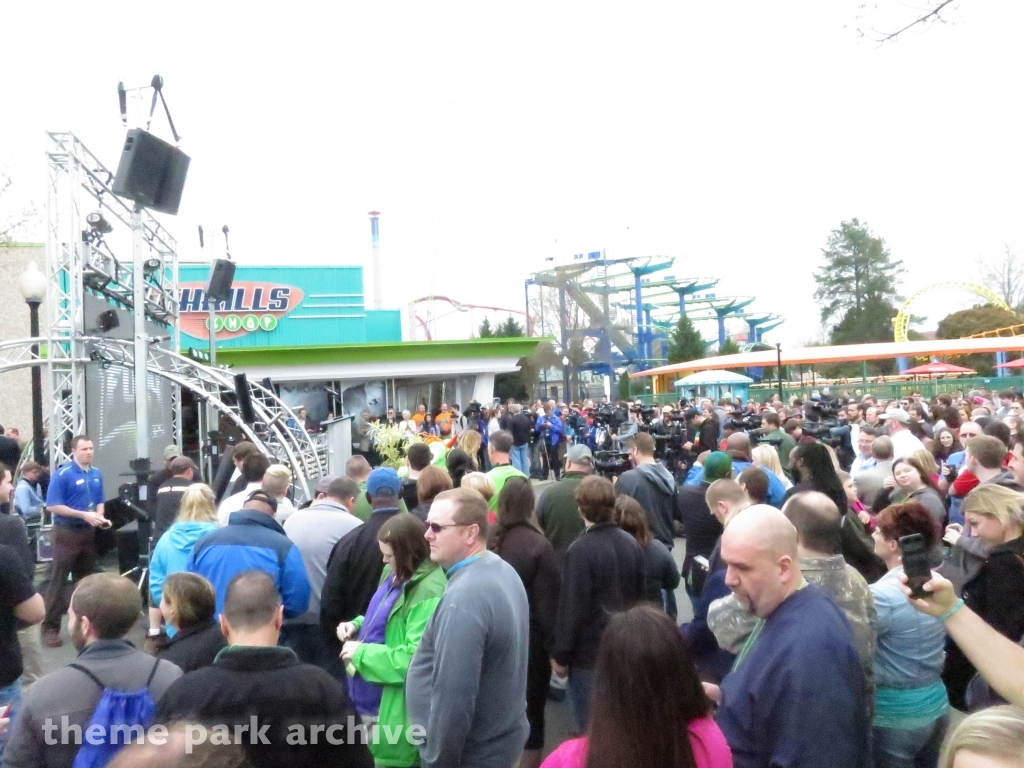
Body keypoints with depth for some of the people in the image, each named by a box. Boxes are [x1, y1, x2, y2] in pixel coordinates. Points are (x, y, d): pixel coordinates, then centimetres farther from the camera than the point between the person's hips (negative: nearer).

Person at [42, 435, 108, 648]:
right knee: (59, 580, -3)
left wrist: (100, 517, -4)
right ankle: (50, 628, 2)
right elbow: (53, 506, -16)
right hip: (66, 533, -6)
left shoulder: (97, 474, 8)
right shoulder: (62, 474, -11)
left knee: (85, 580, 13)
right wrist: (84, 515, -20)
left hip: (89, 533, 6)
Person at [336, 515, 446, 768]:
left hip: (398, 709, -9)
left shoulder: (429, 592, -24)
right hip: (376, 698, 9)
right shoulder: (397, 576, 5)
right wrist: (357, 625, 1)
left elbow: (416, 659, -27)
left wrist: (362, 653, -19)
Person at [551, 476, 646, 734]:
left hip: (589, 654, -7)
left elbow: (572, 608, -19)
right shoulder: (632, 543, 0)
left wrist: (561, 655, -8)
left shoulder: (580, 550, -22)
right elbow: (641, 595, 10)